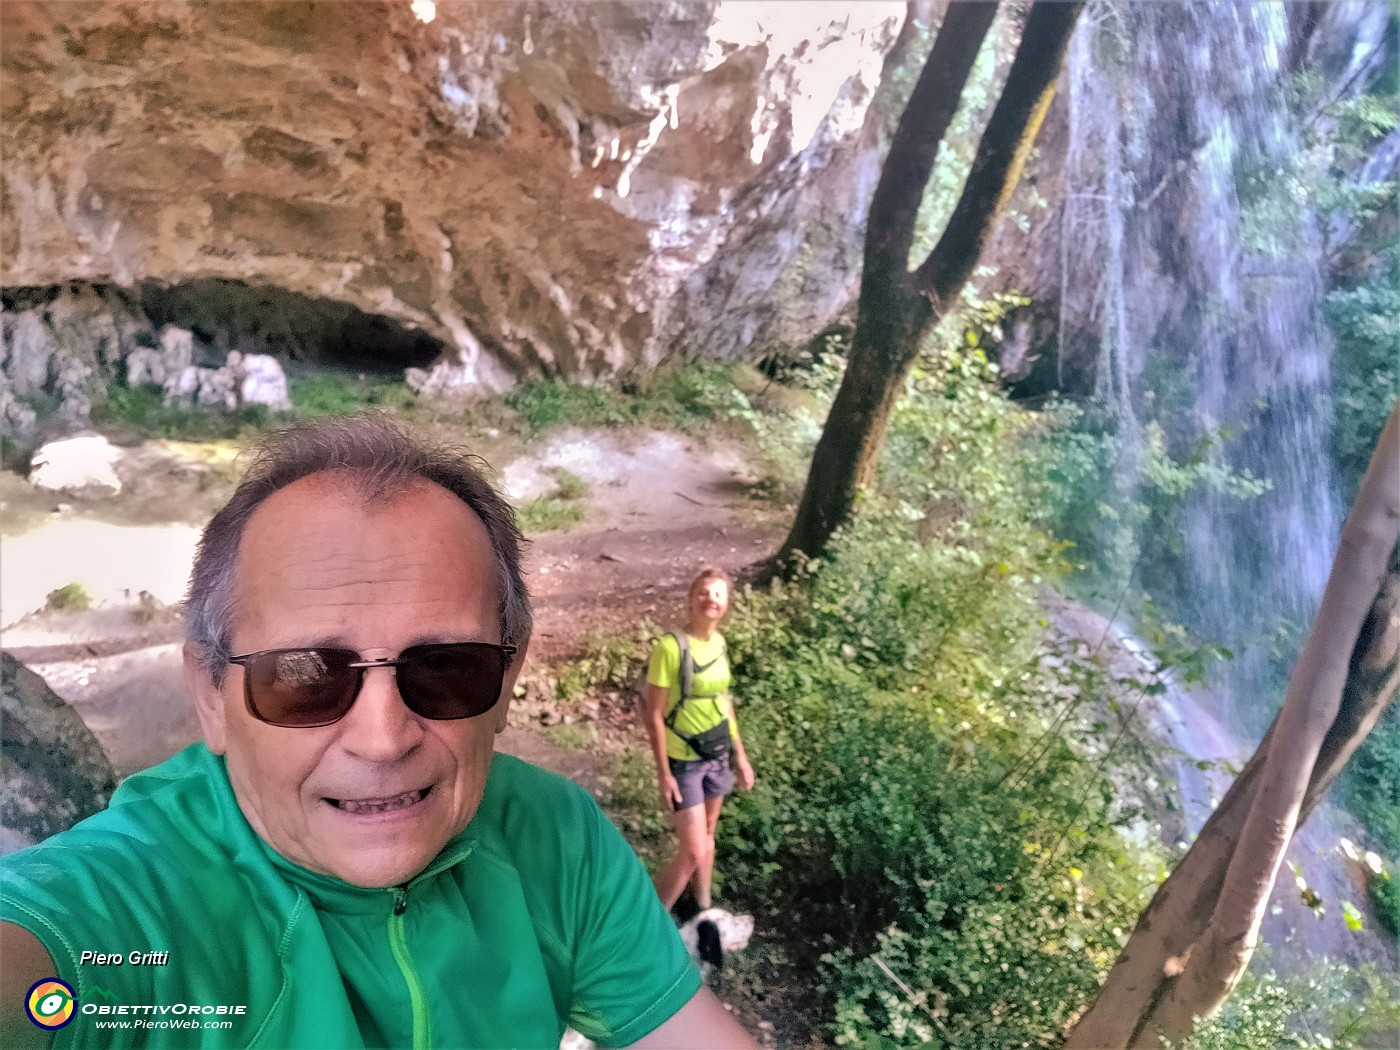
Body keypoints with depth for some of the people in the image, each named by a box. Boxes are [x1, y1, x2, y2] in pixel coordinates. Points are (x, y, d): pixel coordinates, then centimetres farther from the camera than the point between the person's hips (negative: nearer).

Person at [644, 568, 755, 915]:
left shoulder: (719, 643, 0)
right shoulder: (671, 647, -22)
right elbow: (654, 716, -17)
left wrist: (740, 754, 13)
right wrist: (663, 774, -17)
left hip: (718, 755, 6)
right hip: (684, 760, -6)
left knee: (707, 835, 20)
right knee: (693, 851, -4)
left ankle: (703, 909, 39)